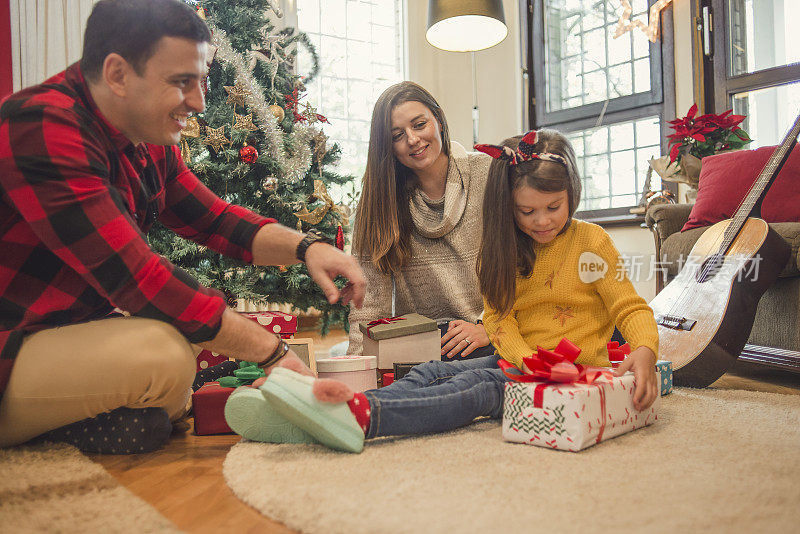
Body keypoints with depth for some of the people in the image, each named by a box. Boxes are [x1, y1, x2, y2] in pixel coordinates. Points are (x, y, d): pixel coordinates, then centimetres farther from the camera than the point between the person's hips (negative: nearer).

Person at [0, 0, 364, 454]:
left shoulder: (149, 145, 3)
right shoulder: (43, 129, -24)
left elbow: (215, 219, 8)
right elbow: (137, 279, -30)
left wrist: (306, 247, -12)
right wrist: (272, 352, -25)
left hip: (68, 333, 9)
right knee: (163, 354, -29)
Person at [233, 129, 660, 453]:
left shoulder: (592, 241, 1)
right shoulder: (505, 250, 10)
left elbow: (631, 308, -1)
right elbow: (498, 316, -1)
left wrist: (645, 352, -24)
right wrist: (528, 360, -21)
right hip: (515, 361, 5)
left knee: (478, 385, -32)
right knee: (431, 373, -20)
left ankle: (362, 416, -53)